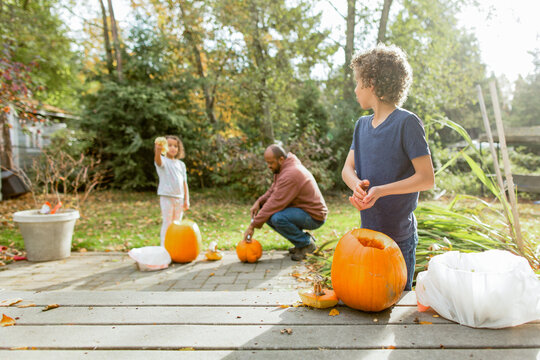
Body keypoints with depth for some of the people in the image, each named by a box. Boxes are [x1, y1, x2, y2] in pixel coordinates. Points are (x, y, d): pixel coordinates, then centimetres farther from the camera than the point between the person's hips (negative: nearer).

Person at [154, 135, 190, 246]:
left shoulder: (181, 164, 14)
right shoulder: (163, 161, -3)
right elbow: (157, 160, -29)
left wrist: (186, 200, 8)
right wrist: (158, 150, -52)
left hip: (179, 198, 5)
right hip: (166, 197, -5)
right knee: (167, 223, -5)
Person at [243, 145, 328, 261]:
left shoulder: (290, 174, -26)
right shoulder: (283, 168, 6)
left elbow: (275, 203, -28)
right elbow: (272, 191, 12)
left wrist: (253, 225, -23)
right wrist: (259, 202, -9)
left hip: (314, 216, -10)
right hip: (302, 210, 10)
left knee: (277, 218, -31)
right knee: (266, 213, 2)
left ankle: (306, 243, -7)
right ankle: (303, 237, 9)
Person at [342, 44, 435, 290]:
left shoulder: (407, 123, -13)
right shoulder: (362, 125, 8)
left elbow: (426, 178, -15)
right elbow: (347, 168, 7)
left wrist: (380, 190, -24)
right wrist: (357, 184, -15)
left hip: (399, 237, -6)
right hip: (368, 232, 6)